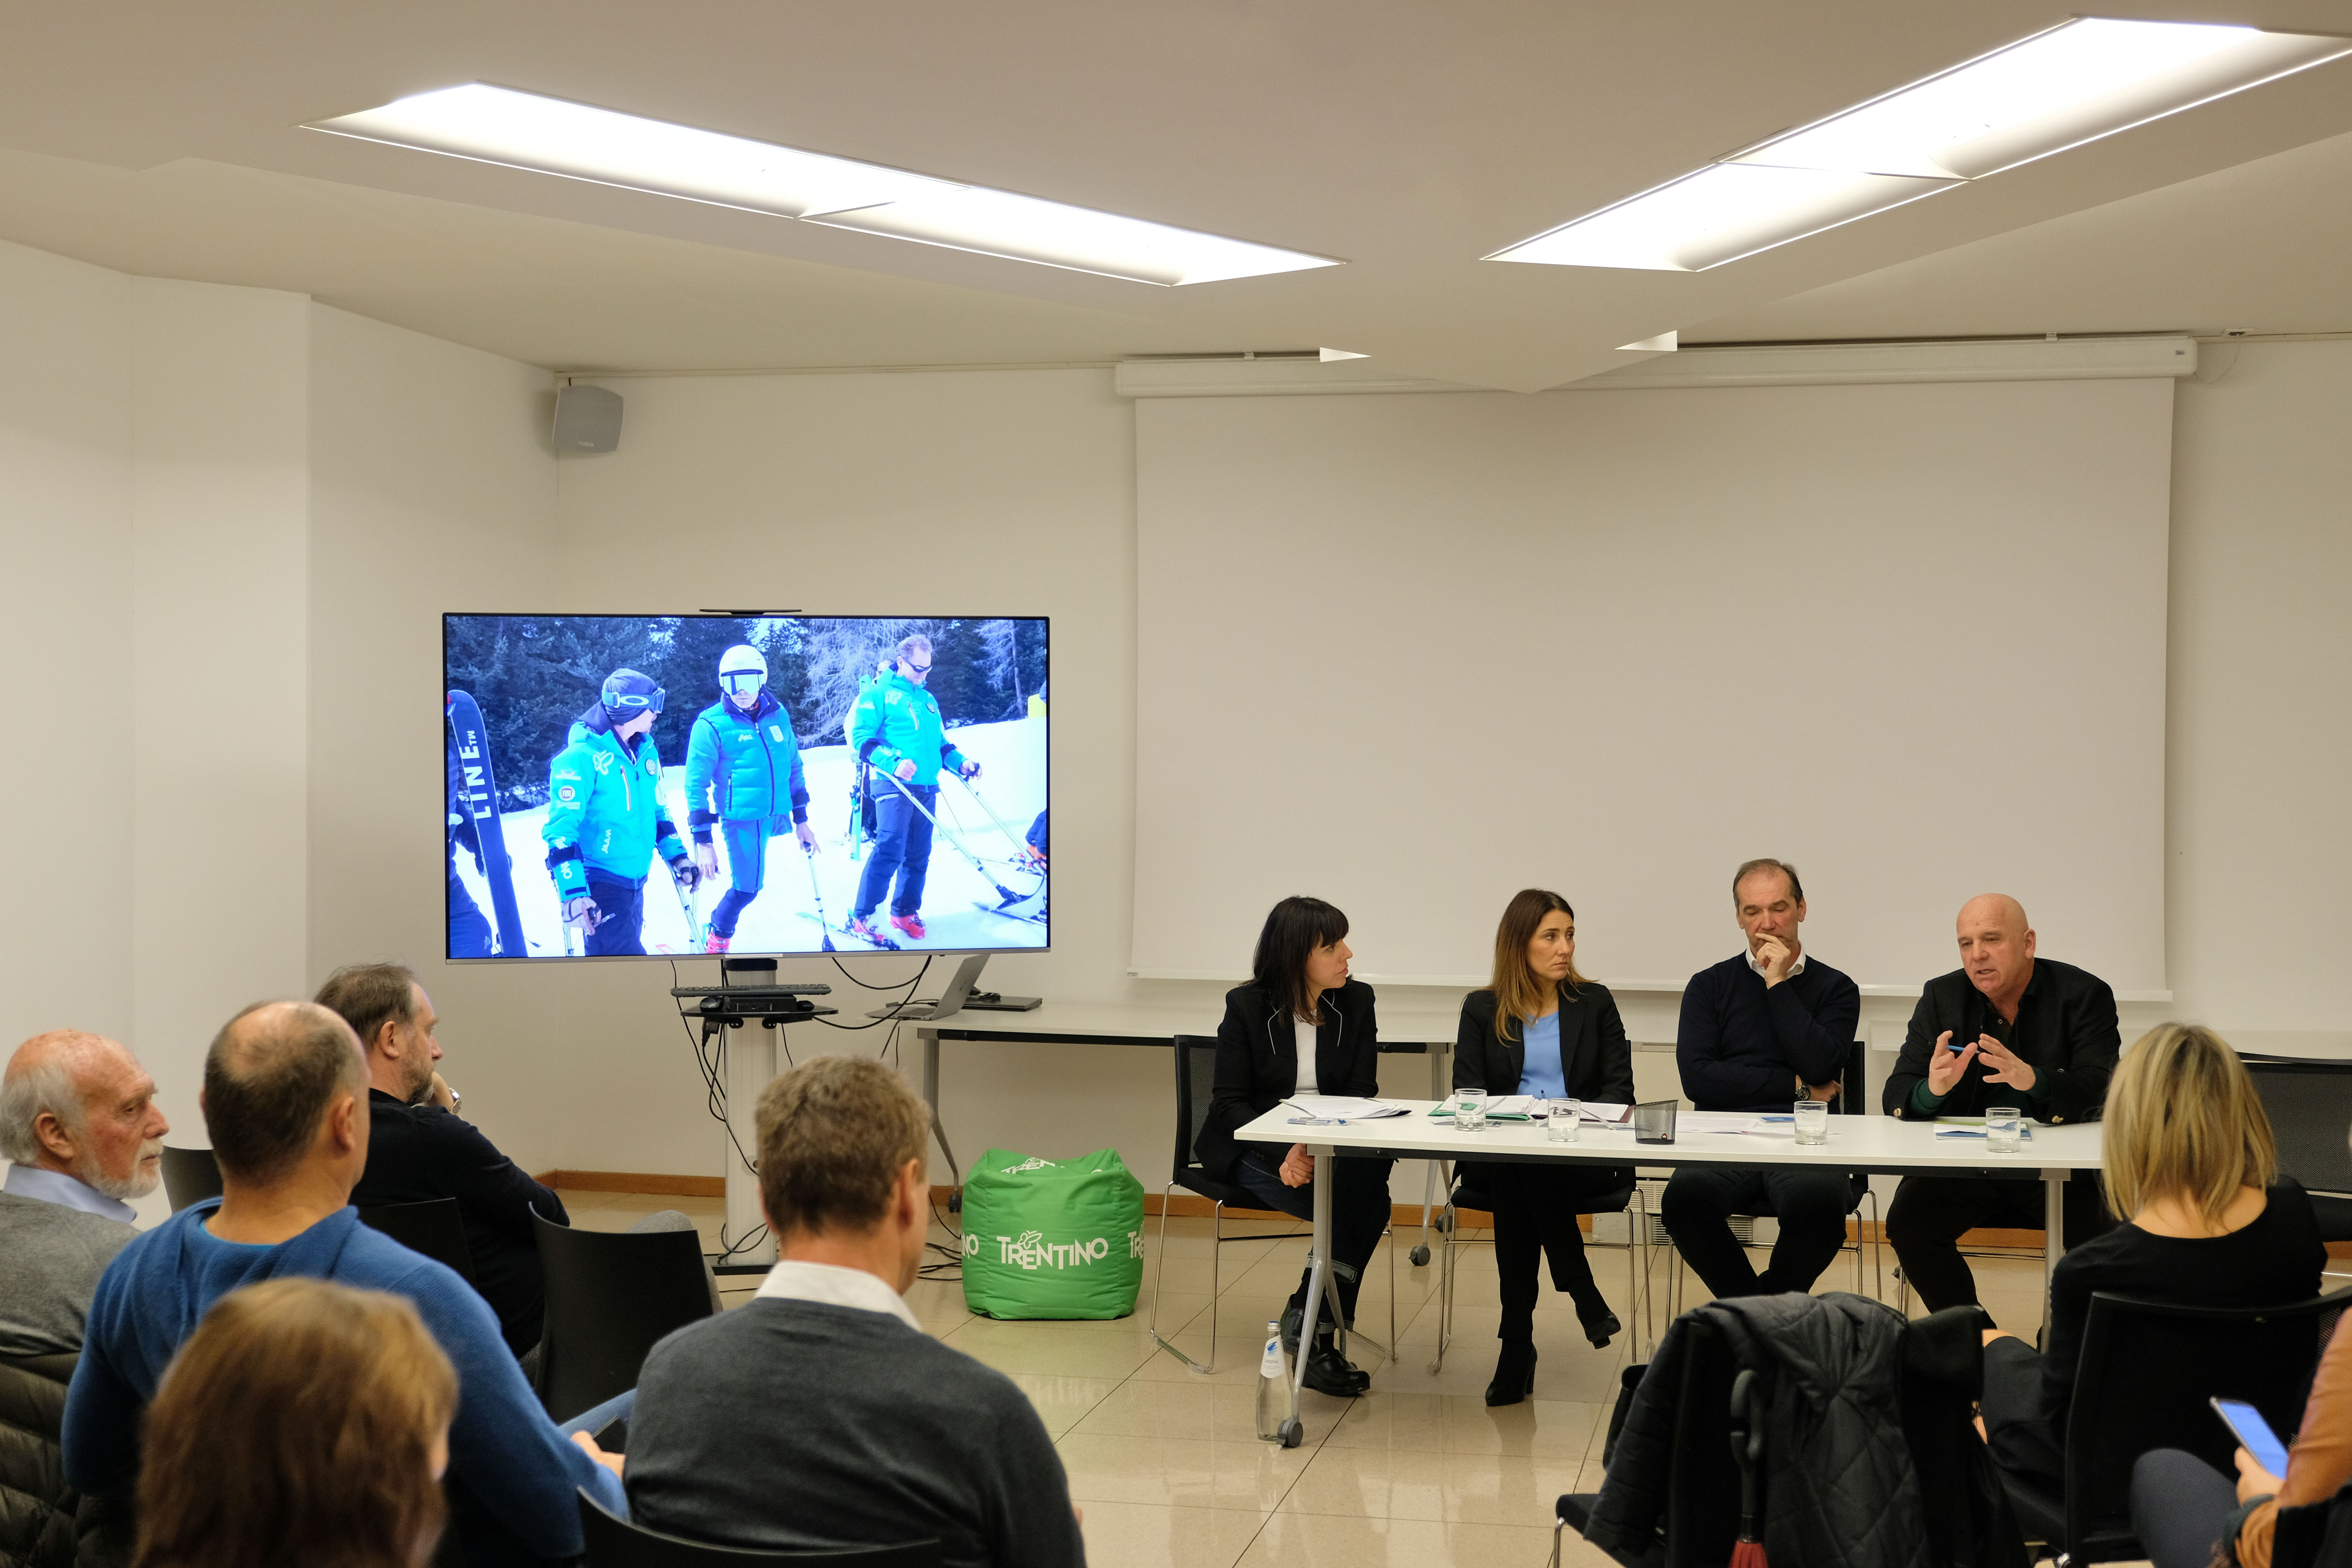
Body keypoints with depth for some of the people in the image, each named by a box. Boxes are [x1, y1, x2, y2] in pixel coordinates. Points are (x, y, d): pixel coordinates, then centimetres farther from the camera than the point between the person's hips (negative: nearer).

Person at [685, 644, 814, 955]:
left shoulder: (778, 716, 6)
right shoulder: (712, 725, -8)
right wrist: (702, 841, -11)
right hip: (741, 820, -5)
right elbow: (696, 784, -7)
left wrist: (801, 820, 17)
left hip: (774, 817, 5)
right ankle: (718, 940, 14)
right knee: (748, 888, -8)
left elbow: (794, 768, 16)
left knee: (748, 886, 9)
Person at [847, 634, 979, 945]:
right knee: (890, 849, -18)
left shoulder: (928, 700, 22)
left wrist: (960, 763, 11)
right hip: (894, 786, -7)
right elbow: (861, 737, -8)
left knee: (919, 855, 7)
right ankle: (862, 917, -15)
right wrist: (892, 762, -22)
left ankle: (906, 911, 21)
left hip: (926, 788, 7)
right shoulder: (879, 694, 0)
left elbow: (939, 742, 29)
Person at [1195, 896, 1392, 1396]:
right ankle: (1319, 1335, -21)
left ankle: (1309, 1315, -24)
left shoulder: (1356, 1002, 2)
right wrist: (1282, 1153, -24)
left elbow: (1361, 1095, 0)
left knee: (1369, 1169, -32)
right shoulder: (1246, 1006, -5)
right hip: (1253, 1151, -3)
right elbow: (1229, 1103, -7)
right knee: (1363, 1203, -29)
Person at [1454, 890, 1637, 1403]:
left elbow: (1619, 1089, 7)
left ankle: (1517, 1341, -28)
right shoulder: (1482, 1009, 13)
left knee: (1532, 1172, -35)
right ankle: (1584, 1296, -29)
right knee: (1512, 1173, -37)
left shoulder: (1594, 1002, 14)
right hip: (1502, 1151, 1)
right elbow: (1467, 1092, 5)